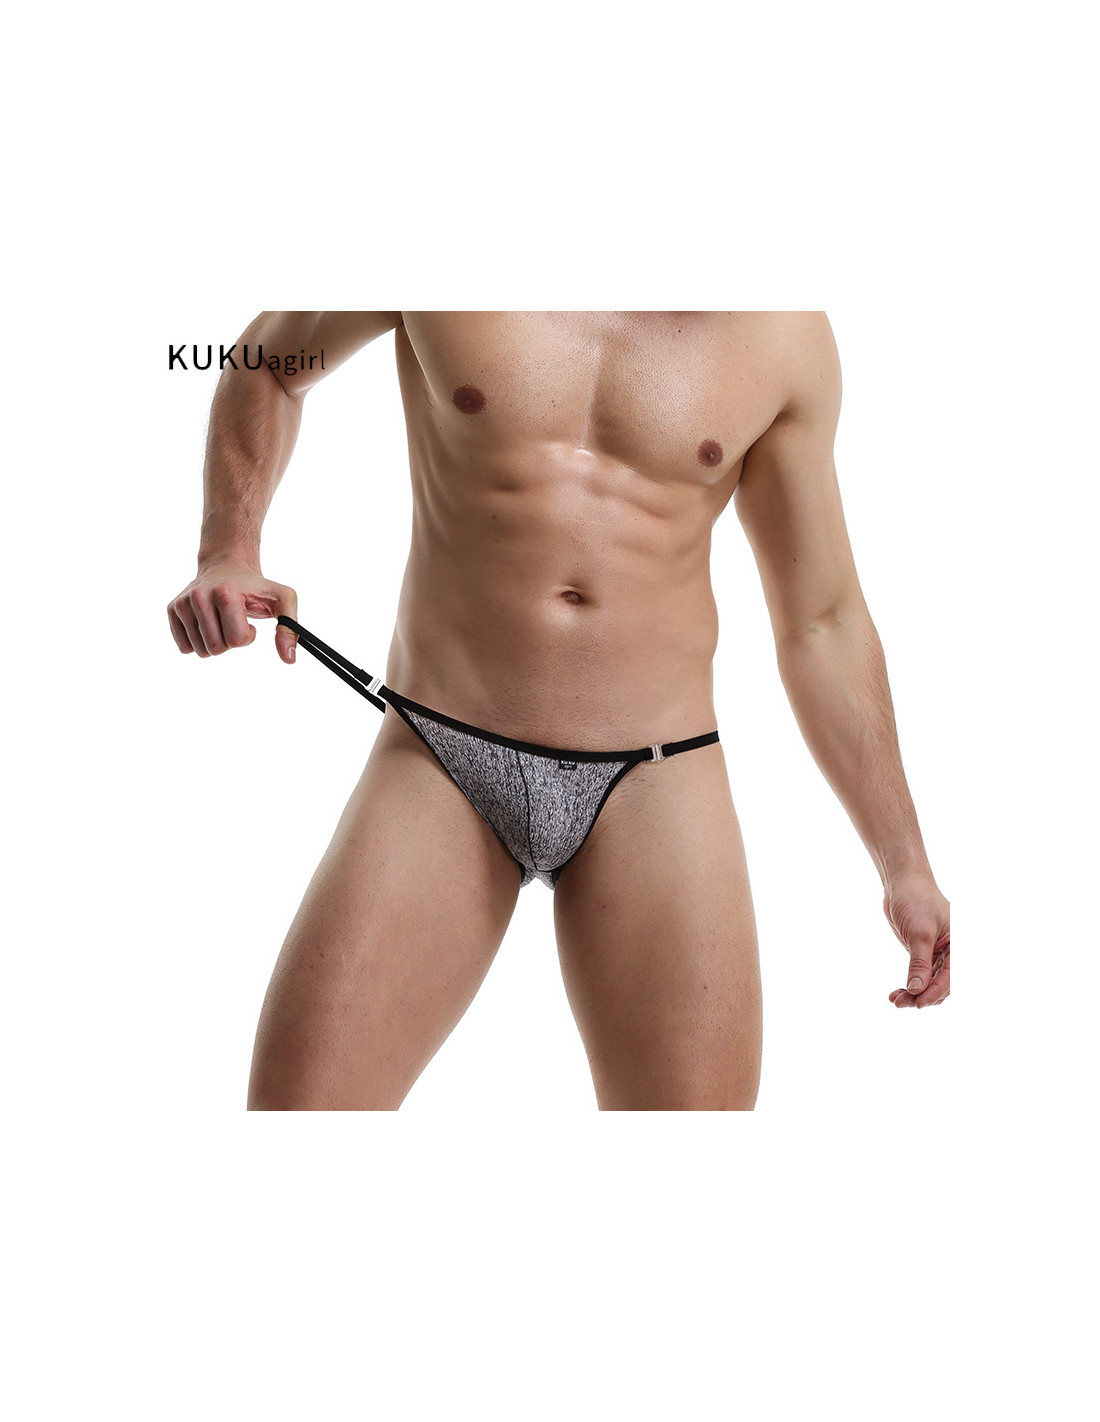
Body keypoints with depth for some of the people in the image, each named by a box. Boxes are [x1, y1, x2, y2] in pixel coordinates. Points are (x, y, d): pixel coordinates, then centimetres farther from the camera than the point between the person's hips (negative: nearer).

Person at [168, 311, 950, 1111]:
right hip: (440, 758, 0)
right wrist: (230, 548, -4)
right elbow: (268, 365, 15)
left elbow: (823, 625, 7)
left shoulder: (787, 332, 1)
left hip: (655, 780, 1)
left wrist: (904, 862, 8)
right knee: (295, 1098, -7)